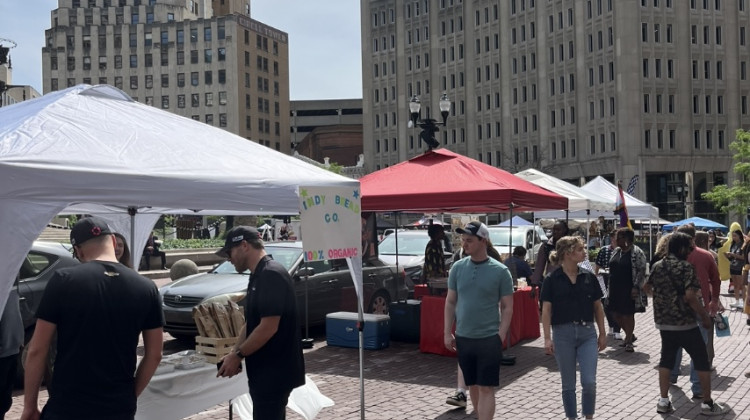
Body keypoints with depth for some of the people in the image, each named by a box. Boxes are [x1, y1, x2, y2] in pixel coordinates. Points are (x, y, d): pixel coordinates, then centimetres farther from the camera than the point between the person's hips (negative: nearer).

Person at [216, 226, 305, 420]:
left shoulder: (272, 275, -19)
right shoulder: (259, 276, 12)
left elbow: (269, 327, -24)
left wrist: (238, 355, -14)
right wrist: (235, 352, 5)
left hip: (274, 371, -10)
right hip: (266, 370, 10)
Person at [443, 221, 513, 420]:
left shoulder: (500, 271, -6)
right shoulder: (458, 267, 2)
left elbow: (507, 307, -3)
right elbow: (450, 302, 8)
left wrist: (500, 336, -10)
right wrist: (447, 332, 4)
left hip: (489, 338, -4)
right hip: (463, 338, 4)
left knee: (486, 388, -1)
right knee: (473, 386, 15)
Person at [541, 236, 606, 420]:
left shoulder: (589, 277, 3)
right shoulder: (552, 279, -5)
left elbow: (598, 307, 10)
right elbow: (546, 310, -5)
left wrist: (602, 333, 10)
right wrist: (547, 338, -10)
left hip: (587, 333, 2)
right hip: (563, 334, -2)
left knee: (589, 382, -3)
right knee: (568, 384, 8)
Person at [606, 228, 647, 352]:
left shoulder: (637, 253, -11)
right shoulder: (616, 252, 11)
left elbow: (641, 271, -14)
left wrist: (636, 287, -21)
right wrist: (610, 288, 16)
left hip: (629, 290, -7)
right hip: (615, 289, 7)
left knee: (628, 315, 0)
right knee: (616, 314, 11)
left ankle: (629, 341, 14)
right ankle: (630, 335, 32)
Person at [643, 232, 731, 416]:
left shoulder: (657, 266, 6)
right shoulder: (685, 266, -14)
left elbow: (646, 287, 21)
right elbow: (690, 296, -24)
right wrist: (705, 315, -12)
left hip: (663, 322, 6)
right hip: (685, 323, -6)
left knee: (666, 359, 14)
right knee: (701, 361, 7)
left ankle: (663, 401, 13)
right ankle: (708, 404, 13)